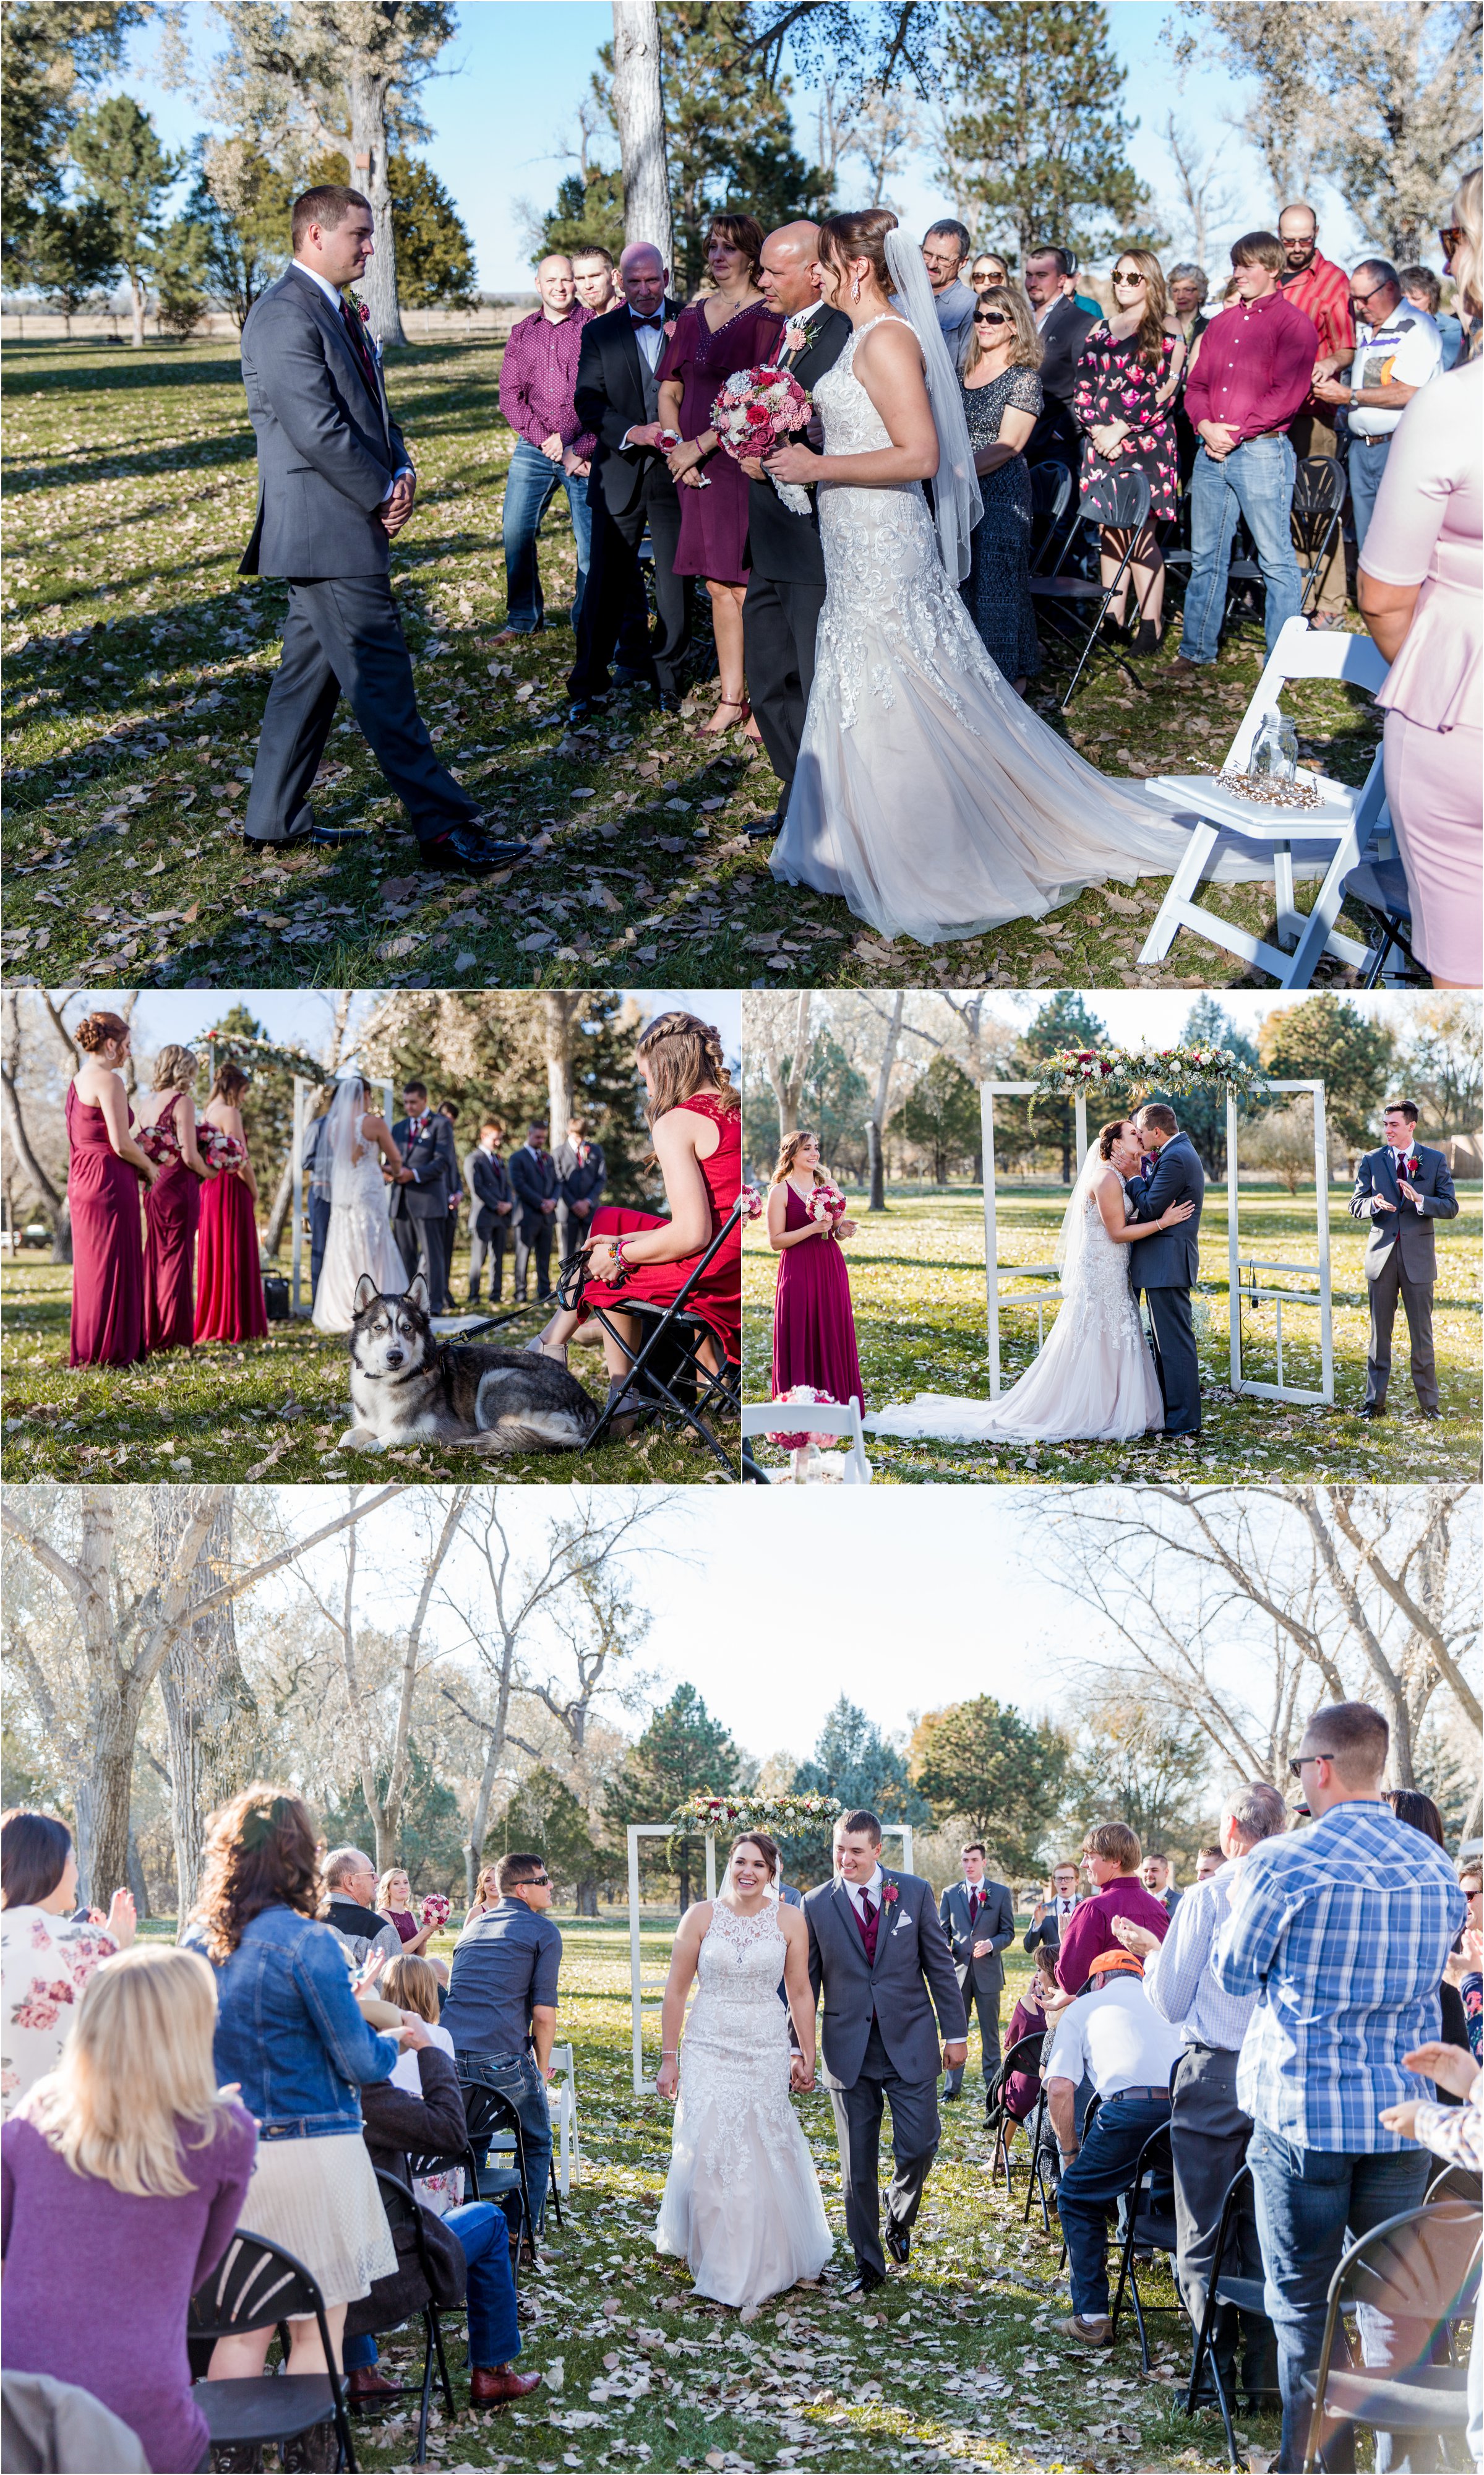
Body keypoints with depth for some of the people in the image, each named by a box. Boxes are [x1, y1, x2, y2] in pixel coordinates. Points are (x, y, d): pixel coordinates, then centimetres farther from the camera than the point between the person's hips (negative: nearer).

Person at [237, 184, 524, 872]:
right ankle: (444, 828, -7)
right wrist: (383, 496, -12)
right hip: (326, 528, -10)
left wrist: (402, 470, 0)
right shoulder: (285, 314, -16)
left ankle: (273, 817, 23)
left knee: (311, 671, 15)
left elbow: (372, 408, 19)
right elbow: (318, 429, -22)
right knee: (381, 676, -8)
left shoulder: (339, 311, 16)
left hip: (344, 524, 10)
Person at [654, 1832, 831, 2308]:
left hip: (766, 2053, 0)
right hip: (708, 2050, 0)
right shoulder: (701, 1916, -2)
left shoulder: (789, 1920, 0)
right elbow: (676, 1990, 1)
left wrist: (807, 2055, 7)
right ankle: (717, 2263, 16)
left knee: (766, 2156, 2)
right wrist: (669, 2058, 0)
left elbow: (800, 1992, 6)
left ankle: (767, 2263, 18)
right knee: (707, 2154, -2)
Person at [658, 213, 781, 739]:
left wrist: (700, 445, -13)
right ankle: (731, 698, 17)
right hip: (697, 470, 6)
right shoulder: (692, 315, 13)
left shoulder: (767, 316, -7)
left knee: (746, 587, -4)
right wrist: (678, 449, -1)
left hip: (746, 463, -6)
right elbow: (669, 391, 15)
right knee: (719, 587, 10)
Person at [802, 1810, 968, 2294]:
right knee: (857, 2165, 4)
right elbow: (806, 1982, 5)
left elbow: (940, 1965, 3)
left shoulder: (915, 1892, -1)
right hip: (849, 2049, 0)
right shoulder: (817, 1905, -1)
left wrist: (956, 2033, 1)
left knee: (918, 2146, -5)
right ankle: (869, 2264, 17)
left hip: (910, 2042, 0)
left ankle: (899, 2218, 26)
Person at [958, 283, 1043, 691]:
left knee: (998, 579, -3)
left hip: (1001, 491, -6)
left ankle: (1012, 674, 7)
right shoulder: (966, 372, 13)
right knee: (963, 577, 7)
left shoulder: (1024, 379, -7)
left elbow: (1008, 445, -15)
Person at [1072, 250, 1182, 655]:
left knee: (1140, 532, -9)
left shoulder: (1167, 328, 2)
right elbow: (1083, 384, 12)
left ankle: (1151, 623, -5)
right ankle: (1112, 619, 9)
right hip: (1101, 441, 5)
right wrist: (1095, 427, -5)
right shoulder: (1101, 329, 17)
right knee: (1111, 531, 5)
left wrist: (1122, 428, -12)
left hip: (1145, 442, -5)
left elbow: (1165, 389, -7)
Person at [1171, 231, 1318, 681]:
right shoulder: (1222, 323, 17)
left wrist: (1236, 434, -15)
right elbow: (1196, 384, 16)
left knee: (1276, 560, -3)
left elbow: (1288, 395, -12)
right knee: (1205, 556, 12)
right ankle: (1197, 651, 21)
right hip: (1212, 453, 7)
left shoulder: (1293, 324, -3)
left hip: (1261, 452, -7)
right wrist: (1205, 426, -5)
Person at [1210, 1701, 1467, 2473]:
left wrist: (1240, 1893, 16)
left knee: (1305, 2302, 6)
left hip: (1303, 2111, -4)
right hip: (1402, 2111, 4)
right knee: (1398, 2298, 10)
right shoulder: (1436, 1867, 4)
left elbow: (1233, 1972, 1)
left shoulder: (1284, 1863, -13)